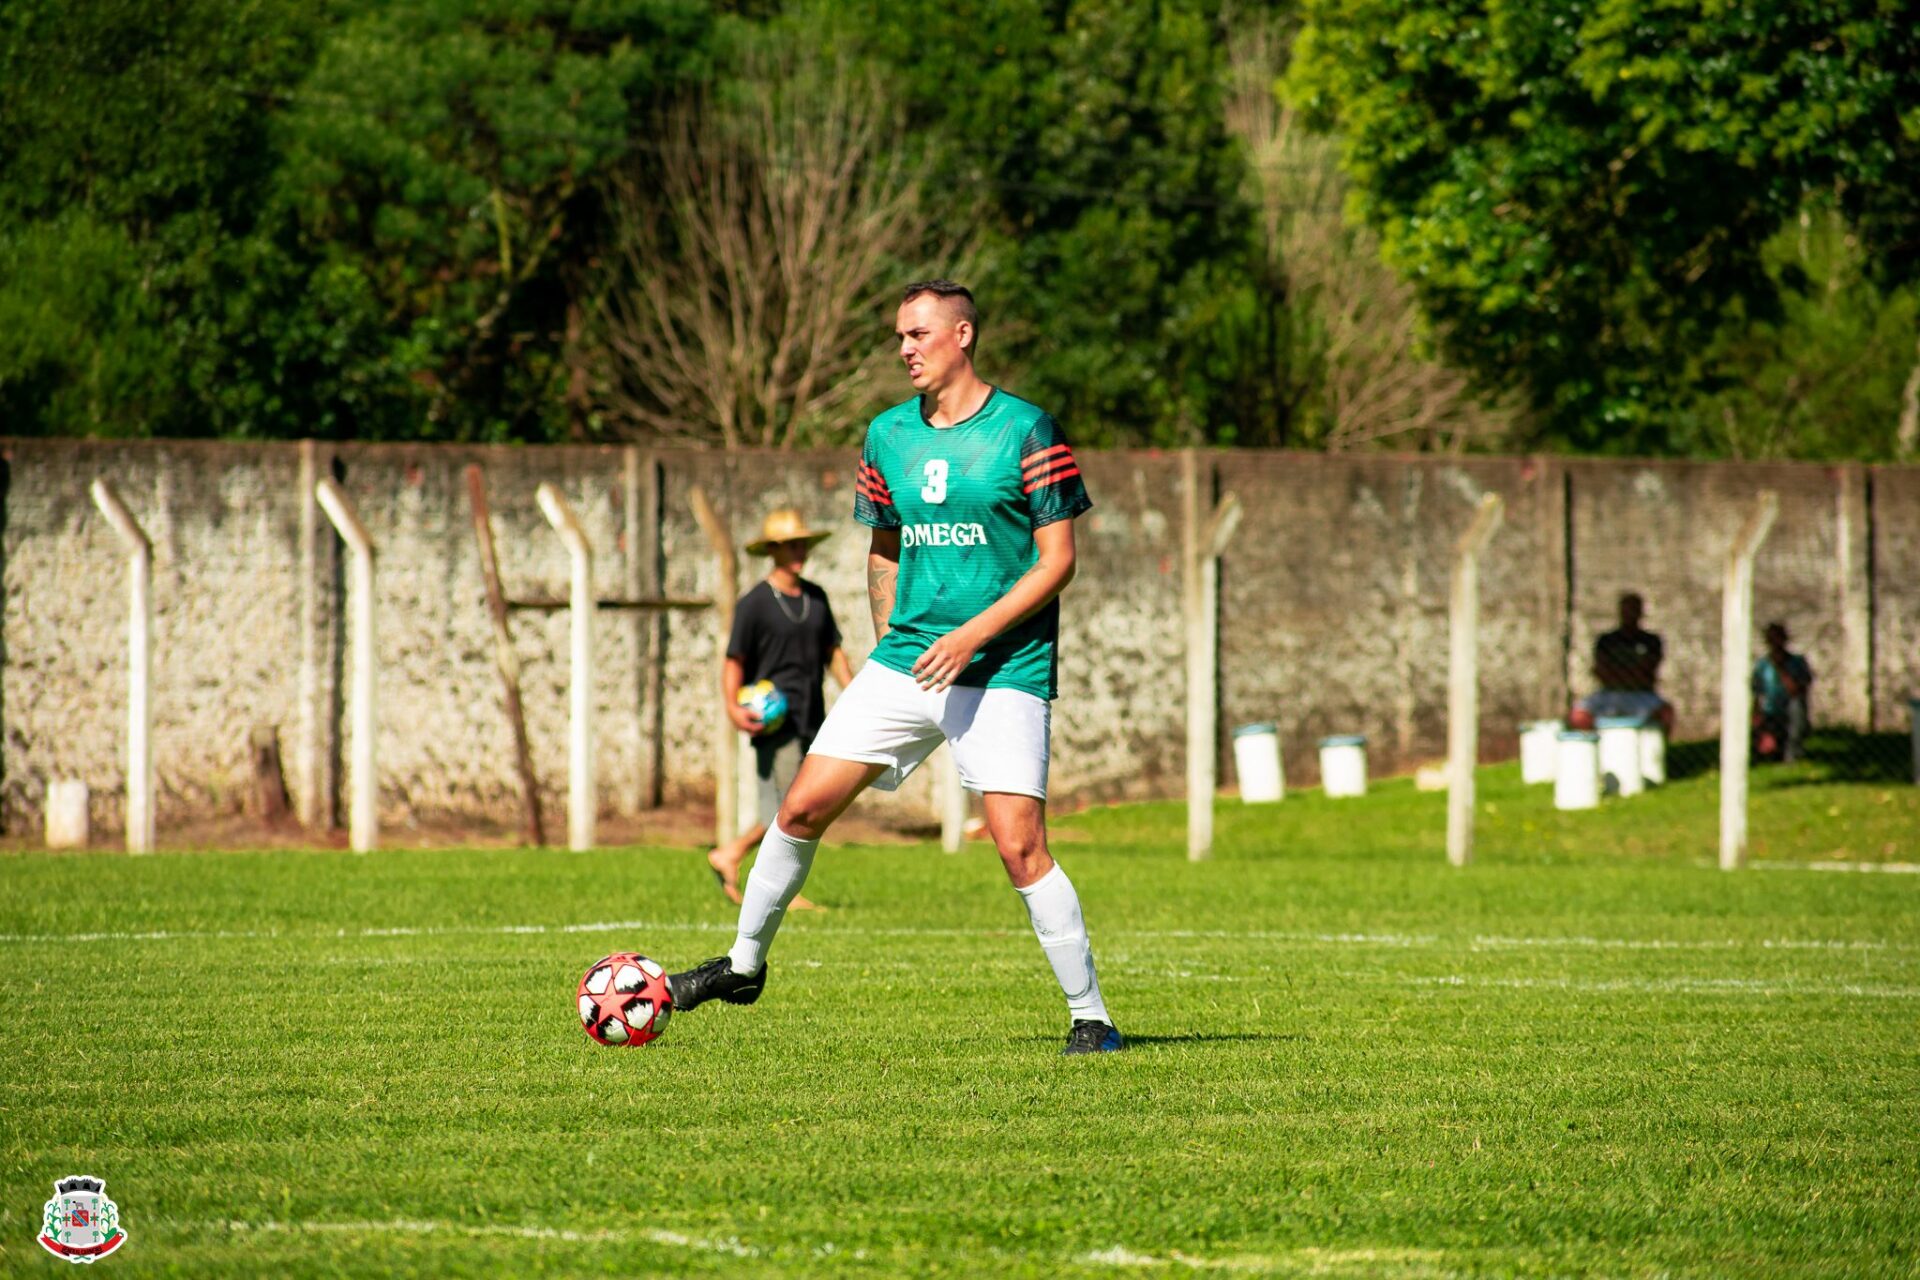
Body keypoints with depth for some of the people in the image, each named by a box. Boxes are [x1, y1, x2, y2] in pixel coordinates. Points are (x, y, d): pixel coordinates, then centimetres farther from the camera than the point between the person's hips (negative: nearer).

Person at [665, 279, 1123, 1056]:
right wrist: (890, 640, 12)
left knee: (1019, 847, -14)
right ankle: (744, 964, 19)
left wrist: (974, 634, -17)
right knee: (803, 807, 1)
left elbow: (1057, 560, -8)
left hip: (1005, 672, -5)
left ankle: (1090, 1017, -4)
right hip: (905, 662, 5)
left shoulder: (1026, 431, -7)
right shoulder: (888, 436, 10)